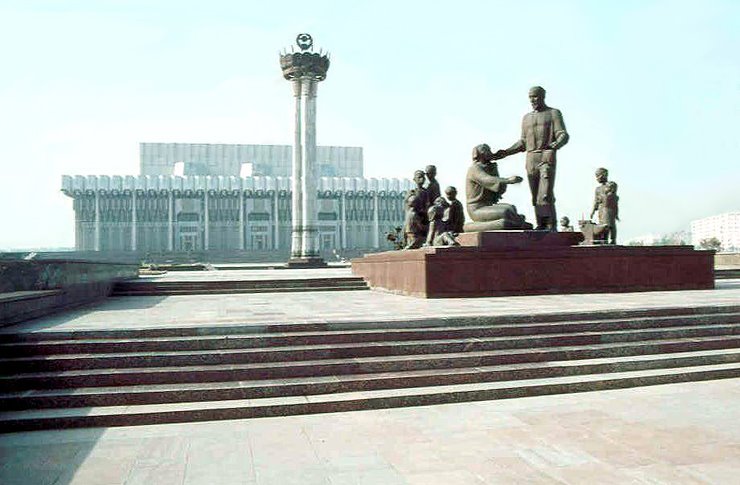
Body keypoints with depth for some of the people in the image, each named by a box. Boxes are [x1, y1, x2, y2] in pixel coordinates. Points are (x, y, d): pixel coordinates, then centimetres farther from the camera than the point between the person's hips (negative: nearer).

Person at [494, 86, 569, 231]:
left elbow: (563, 135, -5)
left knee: (546, 194, -16)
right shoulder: (526, 118, 20)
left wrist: (556, 144, -28)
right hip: (530, 159, 5)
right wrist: (505, 152, 8)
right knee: (535, 196, 2)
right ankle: (541, 225, 5)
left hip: (547, 157, -5)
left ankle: (552, 226, -13)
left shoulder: (554, 113, 6)